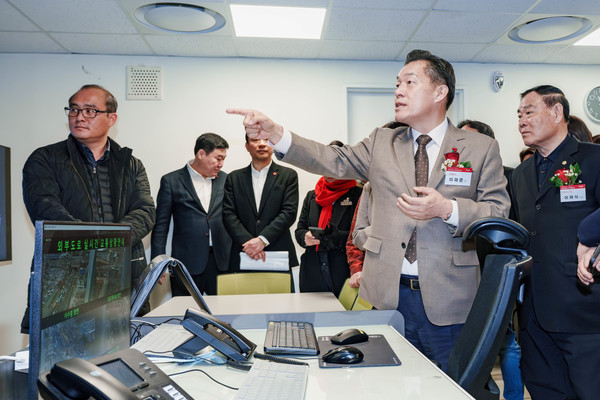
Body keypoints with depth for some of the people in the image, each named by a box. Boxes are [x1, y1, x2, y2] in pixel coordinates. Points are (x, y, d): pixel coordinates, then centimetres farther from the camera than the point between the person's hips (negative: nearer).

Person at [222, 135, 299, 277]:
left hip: (279, 256, -1)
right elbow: (228, 215, 2)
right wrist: (247, 241, -13)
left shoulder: (288, 175, 7)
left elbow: (289, 212, -4)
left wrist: (262, 239, -14)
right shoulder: (234, 178, 12)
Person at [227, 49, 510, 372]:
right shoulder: (382, 143, 10)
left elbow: (499, 212, -1)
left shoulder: (481, 148, 3)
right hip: (390, 295, 2)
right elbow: (335, 161, -2)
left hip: (448, 301, -2)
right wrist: (275, 135, -15)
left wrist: (446, 209, -19)